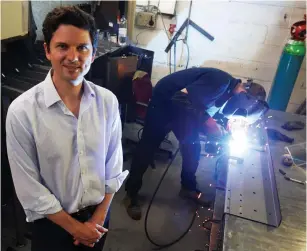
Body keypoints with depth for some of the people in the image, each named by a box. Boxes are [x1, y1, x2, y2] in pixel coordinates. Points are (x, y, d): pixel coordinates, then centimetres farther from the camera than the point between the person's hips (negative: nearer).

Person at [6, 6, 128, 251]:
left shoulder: (108, 101, -12)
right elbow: (29, 189, -16)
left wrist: (98, 217, -4)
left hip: (98, 214, 3)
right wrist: (74, 226, -10)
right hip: (53, 222, -3)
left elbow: (114, 166, -3)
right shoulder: (22, 111, -22)